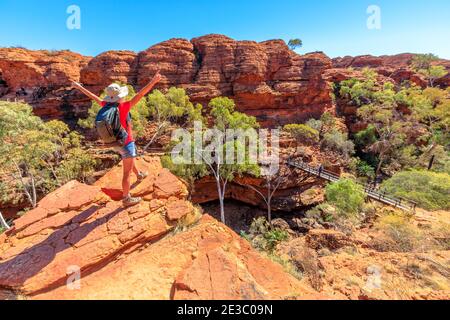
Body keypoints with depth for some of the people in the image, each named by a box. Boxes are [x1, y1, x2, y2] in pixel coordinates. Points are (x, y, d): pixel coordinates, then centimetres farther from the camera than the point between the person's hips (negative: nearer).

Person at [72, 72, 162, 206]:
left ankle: (139, 175, 59)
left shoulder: (106, 105, -7)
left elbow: (93, 96, 10)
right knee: (127, 172, 2)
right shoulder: (122, 107, -27)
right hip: (126, 143, -8)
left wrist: (79, 87, 26)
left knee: (131, 159, 34)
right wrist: (152, 82, -43)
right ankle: (127, 199, 14)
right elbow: (139, 95, -37)